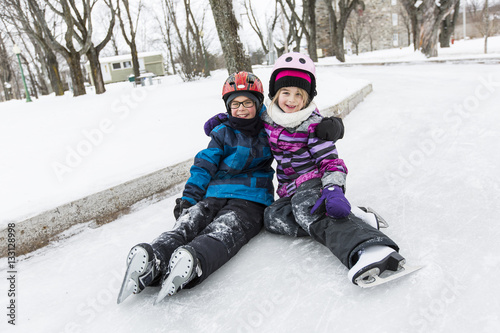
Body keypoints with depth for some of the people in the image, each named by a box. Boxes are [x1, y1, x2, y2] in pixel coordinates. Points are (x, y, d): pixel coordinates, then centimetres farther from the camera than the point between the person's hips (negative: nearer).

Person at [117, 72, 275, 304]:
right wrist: (188, 197, 1)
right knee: (187, 224, -30)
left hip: (251, 201, -2)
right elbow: (204, 166, 10)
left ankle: (192, 263, -61)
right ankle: (152, 260, -55)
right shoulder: (222, 133, 18)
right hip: (215, 197, 2)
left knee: (221, 232, -34)